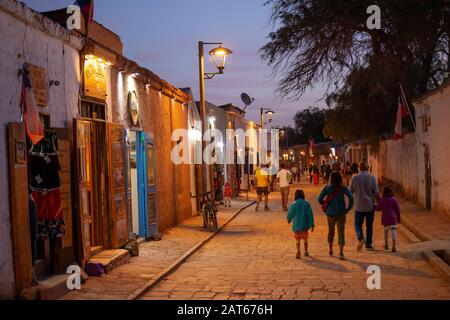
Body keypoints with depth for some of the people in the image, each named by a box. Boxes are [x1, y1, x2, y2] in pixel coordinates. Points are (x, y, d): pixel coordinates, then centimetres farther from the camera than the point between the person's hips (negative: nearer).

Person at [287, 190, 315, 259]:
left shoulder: (293, 205, -10)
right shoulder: (307, 204, -7)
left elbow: (289, 215, -1)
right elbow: (310, 215, -8)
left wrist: (289, 220, 21)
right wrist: (312, 225, -4)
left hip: (296, 226, -1)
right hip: (305, 226, 1)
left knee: (298, 240, 12)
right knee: (305, 239, 21)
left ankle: (298, 251, -10)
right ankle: (306, 252, 31)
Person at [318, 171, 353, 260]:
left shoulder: (327, 187, -2)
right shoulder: (343, 188, -6)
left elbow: (319, 199, -5)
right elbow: (351, 197, -16)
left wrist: (325, 207, 7)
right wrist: (348, 208, -4)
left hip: (330, 213, 2)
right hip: (341, 213, -2)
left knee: (331, 231, 20)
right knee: (341, 232, 1)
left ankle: (330, 250, 32)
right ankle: (341, 252, -10)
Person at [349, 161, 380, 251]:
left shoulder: (355, 178, -5)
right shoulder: (372, 177, -5)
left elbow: (350, 191, 2)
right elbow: (376, 192, -5)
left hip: (359, 206, -1)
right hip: (370, 206, 1)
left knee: (358, 224, 9)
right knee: (369, 225, 12)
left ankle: (361, 238, -18)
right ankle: (368, 245, 15)